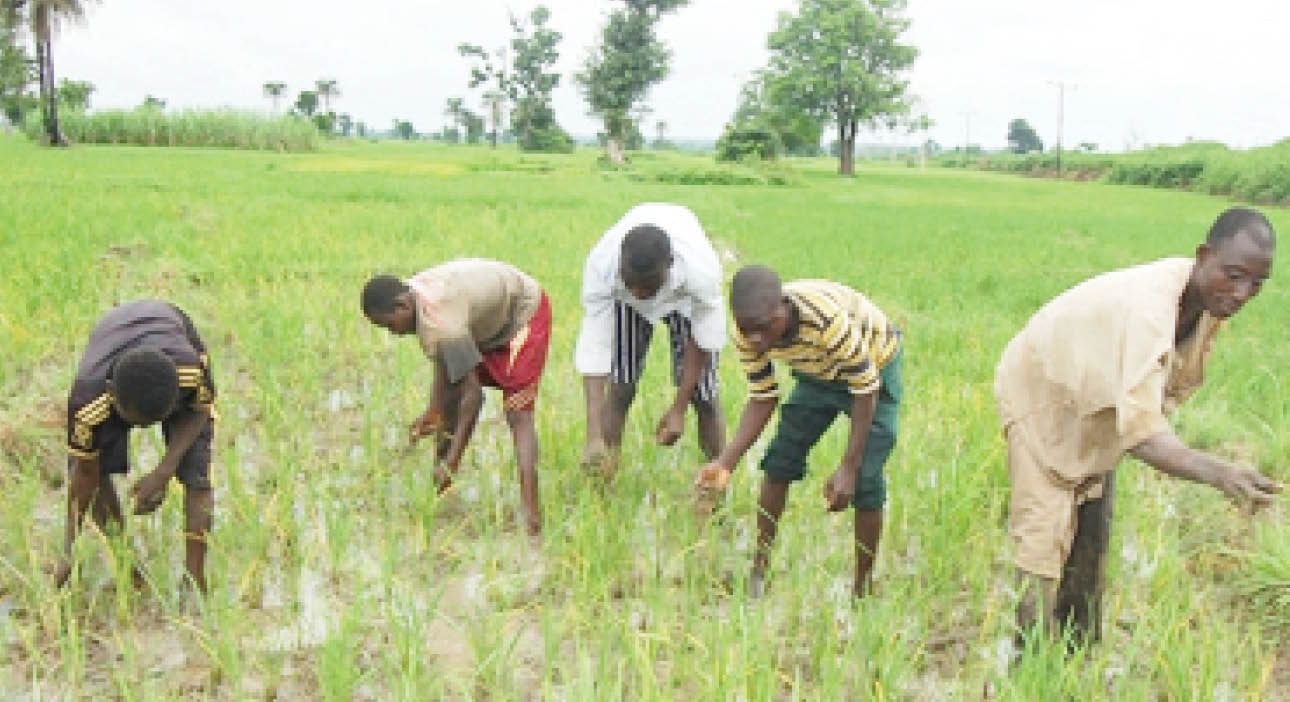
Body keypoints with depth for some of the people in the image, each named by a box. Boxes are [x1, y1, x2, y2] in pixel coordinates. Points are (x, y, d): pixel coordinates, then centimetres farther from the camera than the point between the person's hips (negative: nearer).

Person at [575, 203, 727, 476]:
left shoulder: (702, 269, -44)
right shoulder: (600, 265, -41)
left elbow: (702, 342, -26)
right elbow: (594, 348, -36)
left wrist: (678, 409, -21)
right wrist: (594, 436, -41)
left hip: (688, 297, -1)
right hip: (623, 300, 1)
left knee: (703, 394, -5)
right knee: (620, 389, -3)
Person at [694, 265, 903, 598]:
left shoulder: (828, 320, -43)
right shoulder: (747, 336, -25)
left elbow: (865, 389, -31)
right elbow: (762, 400, -13)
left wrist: (847, 469, -31)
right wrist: (725, 462, -24)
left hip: (873, 368, -5)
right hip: (818, 374, 5)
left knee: (866, 480, -13)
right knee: (780, 460, -2)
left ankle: (861, 589, 5)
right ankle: (758, 570, 13)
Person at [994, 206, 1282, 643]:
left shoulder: (1209, 300, -14)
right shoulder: (1148, 308, -41)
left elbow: (1177, 381, 5)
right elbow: (1140, 431, -48)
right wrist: (1219, 473, -62)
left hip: (1099, 409, 9)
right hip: (1042, 396, -8)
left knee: (1091, 538, 15)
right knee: (1044, 539, -8)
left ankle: (1081, 652, 30)